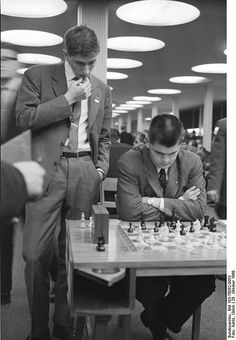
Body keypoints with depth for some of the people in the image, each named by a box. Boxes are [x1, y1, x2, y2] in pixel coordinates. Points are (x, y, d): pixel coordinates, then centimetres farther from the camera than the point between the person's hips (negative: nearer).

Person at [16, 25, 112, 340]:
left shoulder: (102, 90, 18)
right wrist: (67, 98, -6)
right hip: (48, 170, -2)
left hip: (85, 173, 3)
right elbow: (24, 118, -5)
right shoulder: (37, 76, 7)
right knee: (37, 255, -5)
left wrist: (101, 168, 7)